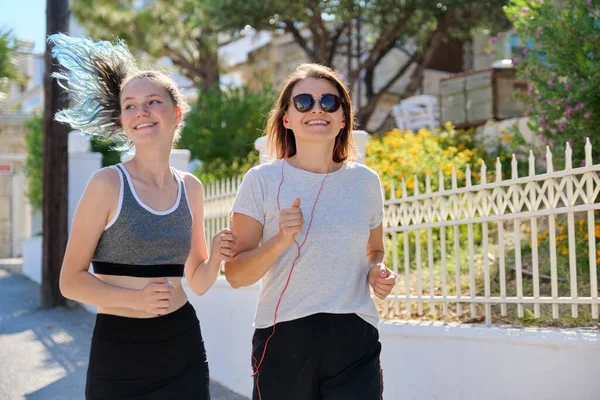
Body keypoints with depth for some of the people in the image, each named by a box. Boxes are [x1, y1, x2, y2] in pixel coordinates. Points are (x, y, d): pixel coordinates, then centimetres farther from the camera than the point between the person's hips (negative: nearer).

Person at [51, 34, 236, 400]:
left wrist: (216, 258, -9)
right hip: (118, 353, -4)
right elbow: (71, 281, -8)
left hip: (183, 348, 4)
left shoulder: (191, 189, 5)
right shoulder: (107, 183, -9)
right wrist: (135, 299, -23)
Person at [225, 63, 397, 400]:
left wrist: (378, 272, 1)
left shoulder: (366, 181, 7)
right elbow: (236, 274, -3)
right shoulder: (262, 181, -2)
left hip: (355, 338, 2)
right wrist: (281, 240, -19)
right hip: (283, 338, -2)